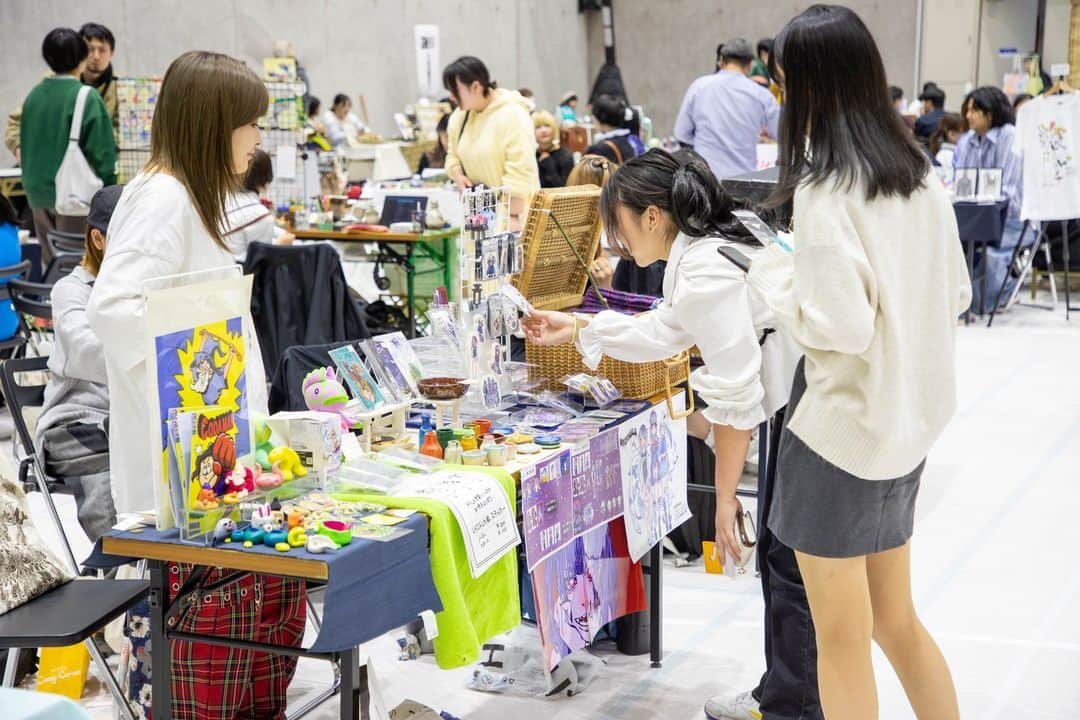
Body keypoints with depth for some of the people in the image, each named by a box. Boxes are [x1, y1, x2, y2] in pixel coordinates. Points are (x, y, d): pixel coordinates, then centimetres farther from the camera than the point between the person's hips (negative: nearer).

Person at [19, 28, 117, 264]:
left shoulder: (34, 95, 3)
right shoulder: (87, 98, -14)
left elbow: (25, 144, 14)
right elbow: (102, 152, -13)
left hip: (38, 191, 6)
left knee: (50, 260, 15)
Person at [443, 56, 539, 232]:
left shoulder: (513, 115, -17)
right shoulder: (460, 116, 7)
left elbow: (519, 173, -21)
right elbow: (453, 157, 20)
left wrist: (512, 215, -23)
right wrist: (458, 176, -2)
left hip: (511, 211, -7)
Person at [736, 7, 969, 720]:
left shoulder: (824, 192, -18)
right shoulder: (920, 176, 5)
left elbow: (841, 326, -23)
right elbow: (957, 294, 13)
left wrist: (772, 273, -8)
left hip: (843, 432, -8)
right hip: (907, 424, 8)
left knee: (842, 641, 7)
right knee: (896, 621, 22)